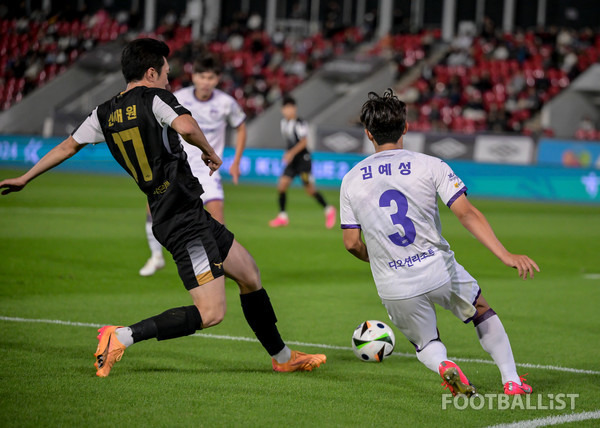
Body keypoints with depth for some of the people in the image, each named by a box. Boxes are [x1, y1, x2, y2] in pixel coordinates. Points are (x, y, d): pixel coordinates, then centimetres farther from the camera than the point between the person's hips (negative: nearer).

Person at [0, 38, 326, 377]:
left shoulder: (105, 114, 13)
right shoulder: (155, 98, -10)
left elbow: (68, 146, 20)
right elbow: (186, 127, -29)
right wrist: (210, 152, -10)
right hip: (185, 220, -10)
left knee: (250, 275, 20)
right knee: (211, 313, -14)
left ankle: (282, 357, 30)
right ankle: (122, 337, -16)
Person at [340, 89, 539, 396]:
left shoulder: (351, 180, 1)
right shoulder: (429, 166, -7)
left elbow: (352, 244, 3)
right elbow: (467, 214, -16)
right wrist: (506, 256, -17)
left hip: (394, 289, 1)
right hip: (439, 270, -1)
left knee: (425, 344, 24)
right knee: (482, 312, 28)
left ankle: (442, 364, -10)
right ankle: (511, 380, 22)